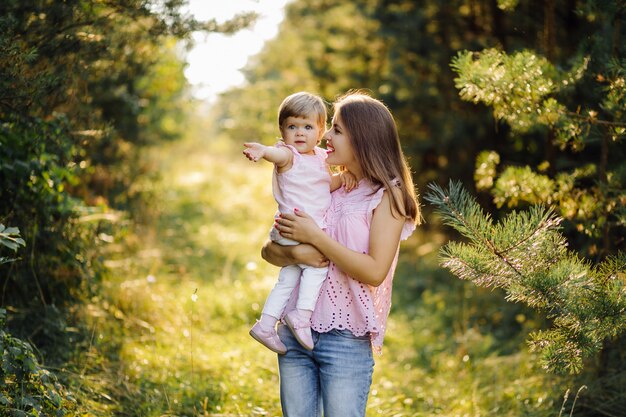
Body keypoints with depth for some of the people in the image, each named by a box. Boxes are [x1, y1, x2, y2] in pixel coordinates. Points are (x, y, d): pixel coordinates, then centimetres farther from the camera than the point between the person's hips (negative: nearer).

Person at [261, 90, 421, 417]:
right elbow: (268, 249, 12)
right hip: (294, 331, 6)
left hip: (346, 337, -5)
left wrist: (315, 236, -14)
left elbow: (375, 271, -14)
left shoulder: (387, 194, -3)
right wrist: (295, 253, -11)